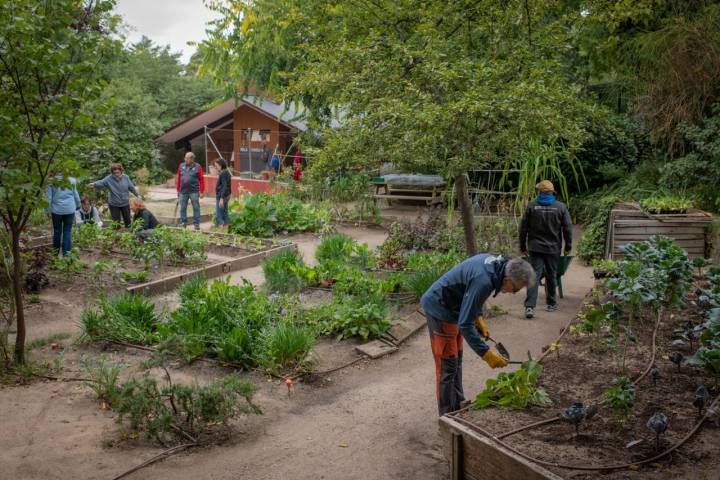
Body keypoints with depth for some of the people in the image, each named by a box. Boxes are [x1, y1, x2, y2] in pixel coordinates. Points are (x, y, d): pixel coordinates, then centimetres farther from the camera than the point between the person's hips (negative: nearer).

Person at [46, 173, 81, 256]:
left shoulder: (51, 182, -5)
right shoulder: (71, 180, 0)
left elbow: (48, 198, -3)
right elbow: (75, 195, 8)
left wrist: (48, 211, 4)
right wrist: (78, 206, 21)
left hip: (57, 210, 0)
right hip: (70, 209, 1)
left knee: (57, 230, 13)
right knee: (67, 230, 6)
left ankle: (56, 250, 24)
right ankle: (66, 251, 3)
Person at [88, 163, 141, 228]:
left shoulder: (126, 177, -5)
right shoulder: (109, 179, -13)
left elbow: (131, 187, 5)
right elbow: (101, 183, -26)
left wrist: (138, 195, 11)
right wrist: (94, 184, -47)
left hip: (125, 203, 2)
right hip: (114, 204, -2)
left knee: (127, 220, 13)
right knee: (116, 221, 5)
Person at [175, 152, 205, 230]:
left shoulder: (197, 167, -3)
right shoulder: (181, 166, 8)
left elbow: (201, 180, -4)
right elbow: (178, 179, 11)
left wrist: (202, 191, -8)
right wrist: (178, 190, 9)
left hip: (194, 192, -3)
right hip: (183, 191, 3)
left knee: (196, 208, 2)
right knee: (183, 208, 8)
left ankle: (196, 224, 9)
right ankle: (183, 224, 18)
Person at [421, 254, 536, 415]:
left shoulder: (497, 262, -5)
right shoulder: (483, 281, -34)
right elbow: (465, 325, -30)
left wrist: (479, 317, 3)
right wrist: (486, 353, -27)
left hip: (452, 307, 10)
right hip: (439, 310, -10)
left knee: (457, 359, 17)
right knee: (447, 365, -4)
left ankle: (458, 405, 29)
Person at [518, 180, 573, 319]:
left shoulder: (531, 206, -2)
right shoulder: (561, 207, -1)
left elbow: (523, 228, 1)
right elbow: (568, 228, 0)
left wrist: (523, 247, 10)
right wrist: (568, 247, 10)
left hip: (535, 248, -1)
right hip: (553, 249, 1)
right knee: (551, 276, 14)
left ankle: (530, 306, -15)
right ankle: (551, 304, 26)